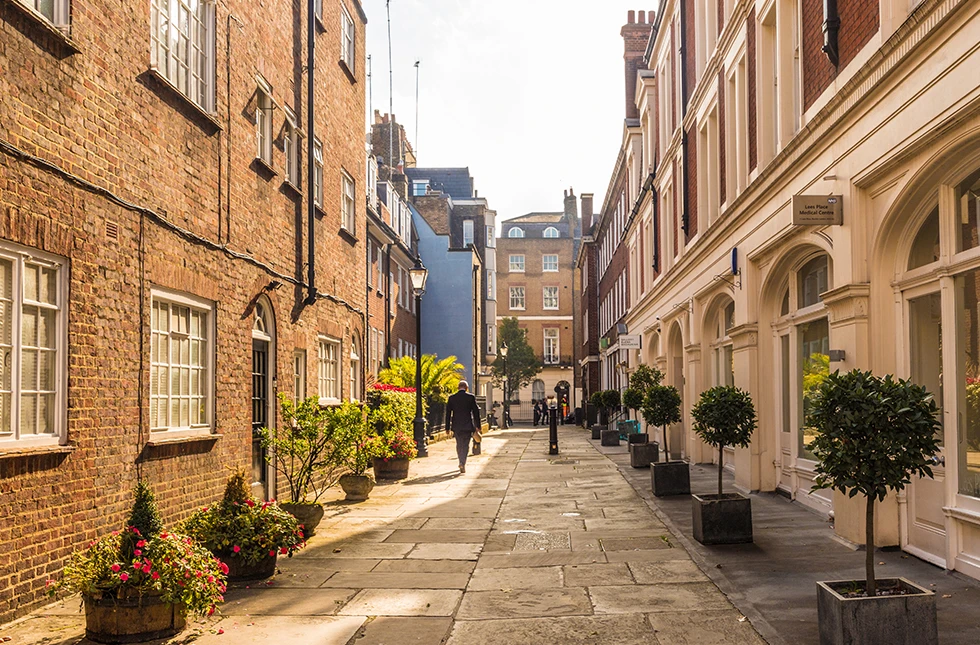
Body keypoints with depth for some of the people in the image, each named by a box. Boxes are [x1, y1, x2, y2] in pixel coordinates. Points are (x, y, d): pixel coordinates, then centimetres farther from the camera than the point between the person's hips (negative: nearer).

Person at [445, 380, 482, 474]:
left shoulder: (452, 398, 0)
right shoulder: (471, 397, -5)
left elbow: (448, 413, 3)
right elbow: (476, 412, -2)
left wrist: (447, 427, 8)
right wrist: (478, 426, 5)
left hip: (456, 426, 2)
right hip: (468, 426, -2)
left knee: (459, 445, 15)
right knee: (465, 445, 3)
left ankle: (462, 463, 18)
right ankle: (463, 463, -10)